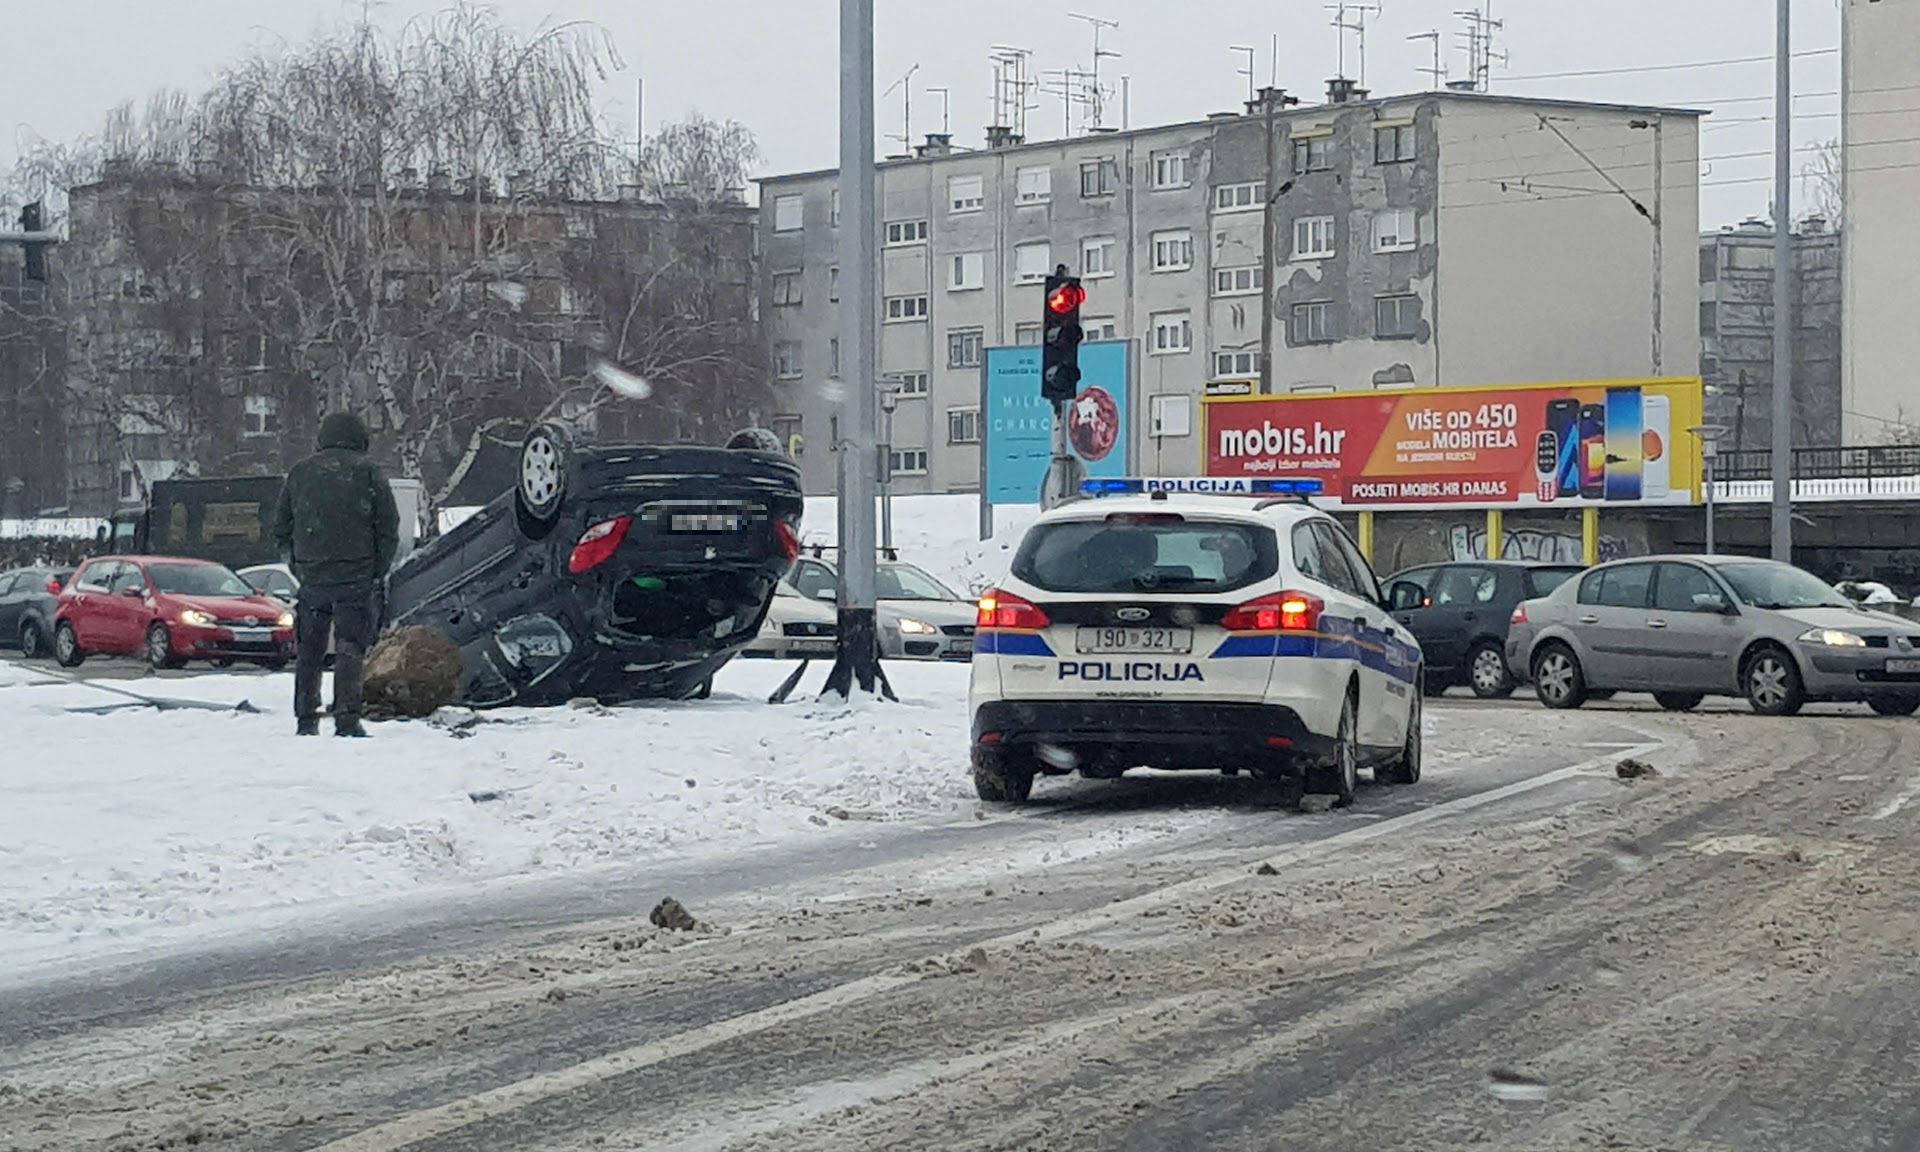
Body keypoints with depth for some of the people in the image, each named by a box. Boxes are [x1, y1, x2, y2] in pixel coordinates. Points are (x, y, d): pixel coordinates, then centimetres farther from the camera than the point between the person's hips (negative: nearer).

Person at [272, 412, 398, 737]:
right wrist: (379, 571, 7)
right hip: (355, 576, -3)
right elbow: (389, 527, -2)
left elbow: (280, 527, 13)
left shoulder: (300, 473, 10)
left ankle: (306, 720, 11)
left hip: (311, 576, 3)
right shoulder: (367, 472, 0)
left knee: (309, 650, 11)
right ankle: (346, 719, -12)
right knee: (350, 647, -3)